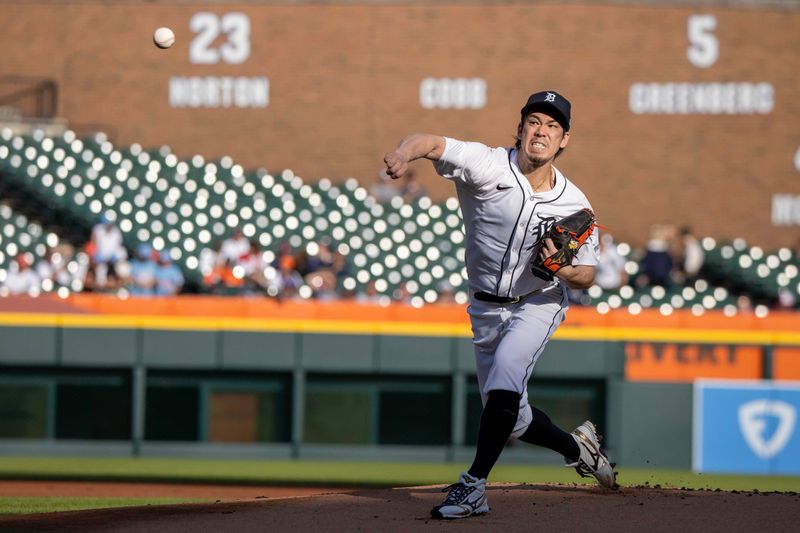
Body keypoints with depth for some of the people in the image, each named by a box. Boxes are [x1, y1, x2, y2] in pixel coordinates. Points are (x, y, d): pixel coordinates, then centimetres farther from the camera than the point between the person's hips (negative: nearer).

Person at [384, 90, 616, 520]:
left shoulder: (575, 205, -12)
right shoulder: (487, 167, -18)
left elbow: (587, 277, -2)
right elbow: (430, 142, -33)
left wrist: (563, 270, -26)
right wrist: (404, 154, -56)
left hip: (539, 304, -2)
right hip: (487, 310, 2)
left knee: (506, 372, -31)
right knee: (512, 418, 9)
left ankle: (474, 484, -25)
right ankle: (575, 445, 41)